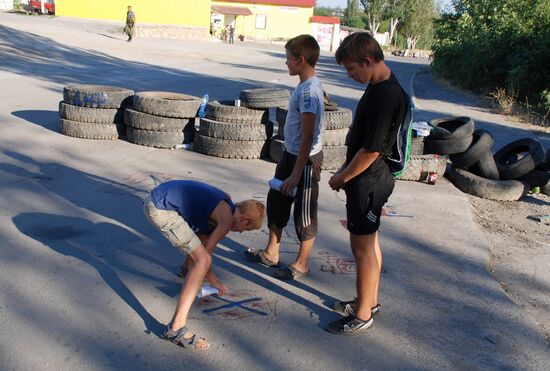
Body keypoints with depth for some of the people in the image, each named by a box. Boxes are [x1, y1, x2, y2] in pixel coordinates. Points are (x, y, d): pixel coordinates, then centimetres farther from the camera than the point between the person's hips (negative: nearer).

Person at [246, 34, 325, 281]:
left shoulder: (309, 92, -23)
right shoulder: (306, 85, 7)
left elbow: (308, 137, -25)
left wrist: (297, 173, -23)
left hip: (305, 159, -10)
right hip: (291, 154, 10)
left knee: (304, 213, 5)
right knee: (276, 201, 19)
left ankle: (301, 264, 23)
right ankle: (271, 253, 35)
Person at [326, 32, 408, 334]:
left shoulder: (386, 96, -25)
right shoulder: (379, 86, 7)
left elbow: (370, 151, -24)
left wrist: (341, 178, -11)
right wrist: (345, 171, 15)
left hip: (368, 182, -10)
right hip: (369, 178, 10)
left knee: (362, 246, 2)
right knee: (369, 241, 19)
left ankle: (363, 315, 17)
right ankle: (370, 300, 35)